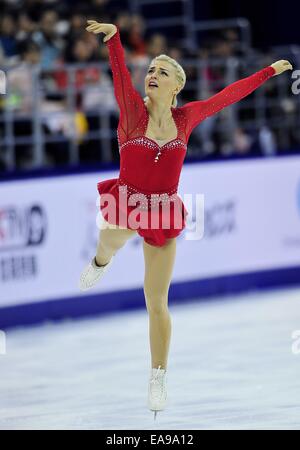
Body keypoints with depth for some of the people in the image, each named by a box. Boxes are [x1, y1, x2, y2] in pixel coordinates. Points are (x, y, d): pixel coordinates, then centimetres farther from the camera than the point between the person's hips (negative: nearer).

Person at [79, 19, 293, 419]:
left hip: (162, 213, 1)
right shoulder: (132, 108, -8)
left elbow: (229, 94, 12)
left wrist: (269, 71, 19)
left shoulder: (186, 117, 0)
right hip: (126, 202, -1)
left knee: (157, 303, 4)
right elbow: (120, 72, -26)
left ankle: (158, 380, 18)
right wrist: (113, 36, -44)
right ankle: (101, 263, 11)